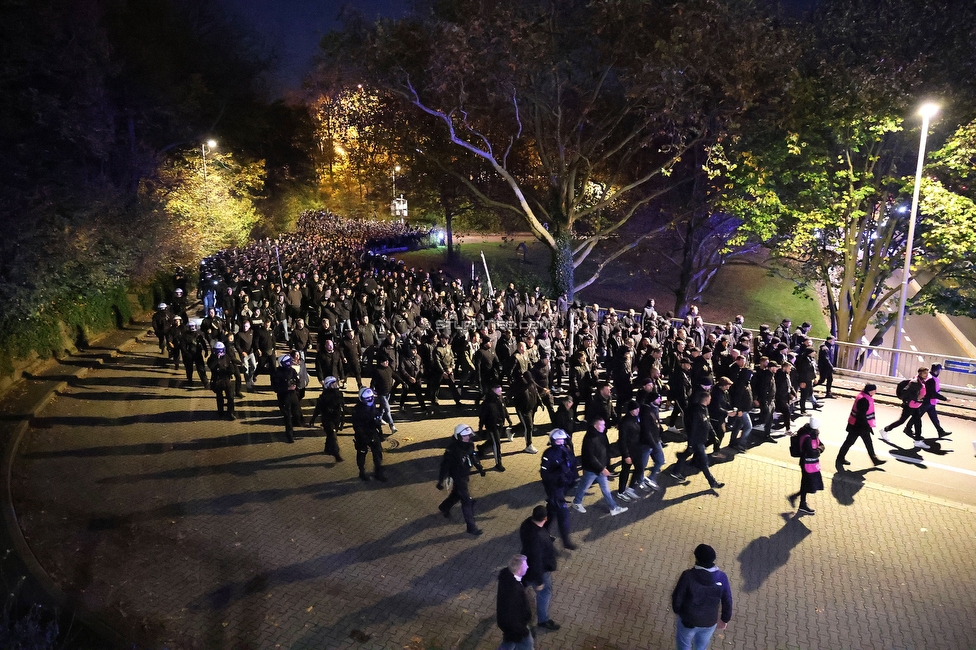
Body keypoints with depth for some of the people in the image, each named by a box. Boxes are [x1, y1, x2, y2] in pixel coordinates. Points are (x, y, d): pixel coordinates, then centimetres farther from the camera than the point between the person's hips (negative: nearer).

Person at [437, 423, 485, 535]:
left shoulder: (469, 445, -10)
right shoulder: (452, 450, -32)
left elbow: (473, 456, 10)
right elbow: (445, 466, -25)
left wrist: (479, 468, 17)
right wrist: (440, 481, -21)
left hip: (465, 474, 8)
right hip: (457, 477, -8)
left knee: (457, 494, 29)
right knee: (467, 501, -4)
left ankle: (444, 507, 56)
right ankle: (471, 526, 7)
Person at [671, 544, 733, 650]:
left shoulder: (688, 575, -28)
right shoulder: (722, 578, -19)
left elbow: (677, 597, -18)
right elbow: (727, 601, -7)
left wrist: (677, 611, 4)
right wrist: (725, 619, 12)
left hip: (688, 619, -2)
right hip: (709, 622, 2)